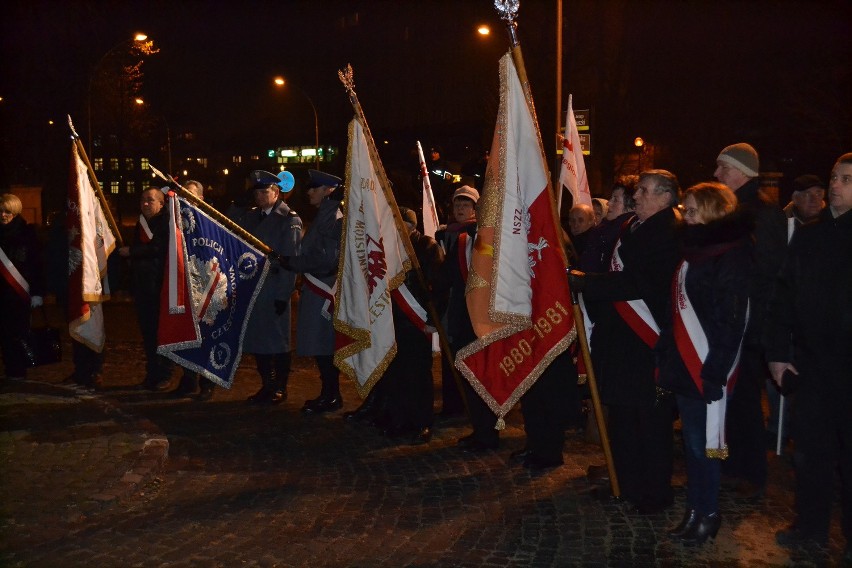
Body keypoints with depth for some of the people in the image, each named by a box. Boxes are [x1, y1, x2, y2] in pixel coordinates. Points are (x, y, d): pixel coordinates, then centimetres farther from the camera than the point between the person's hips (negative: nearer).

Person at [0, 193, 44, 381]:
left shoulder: (27, 233, -1)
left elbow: (37, 264, -3)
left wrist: (38, 292, -9)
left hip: (21, 293, -3)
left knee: (19, 332, -1)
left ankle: (18, 373, 6)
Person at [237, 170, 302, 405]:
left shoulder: (289, 220, -7)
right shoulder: (250, 216, 14)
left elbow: (290, 260, -12)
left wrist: (284, 294, -16)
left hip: (274, 289, -6)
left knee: (278, 340, 3)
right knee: (257, 338, 11)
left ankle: (280, 388, 15)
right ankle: (267, 385, 23)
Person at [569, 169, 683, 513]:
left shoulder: (669, 234, -15)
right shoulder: (633, 228, 14)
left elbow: (636, 283, -23)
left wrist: (584, 281, -20)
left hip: (648, 342, -9)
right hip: (621, 337, 9)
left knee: (651, 419, 1)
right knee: (621, 414, 16)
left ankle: (655, 492, 14)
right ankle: (627, 482, 29)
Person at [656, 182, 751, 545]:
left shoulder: (731, 255, -12)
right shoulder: (695, 250, 15)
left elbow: (732, 319, -17)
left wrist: (715, 370, -22)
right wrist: (666, 354, 11)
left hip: (707, 366, -8)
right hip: (684, 364, 8)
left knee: (702, 443, 0)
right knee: (691, 442, 14)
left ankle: (708, 513, 16)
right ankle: (695, 509, 24)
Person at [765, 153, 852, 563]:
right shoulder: (808, 237, 6)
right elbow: (784, 296, 6)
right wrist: (778, 351, 2)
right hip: (812, 364, 4)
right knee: (810, 449, 14)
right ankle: (811, 524, 29)